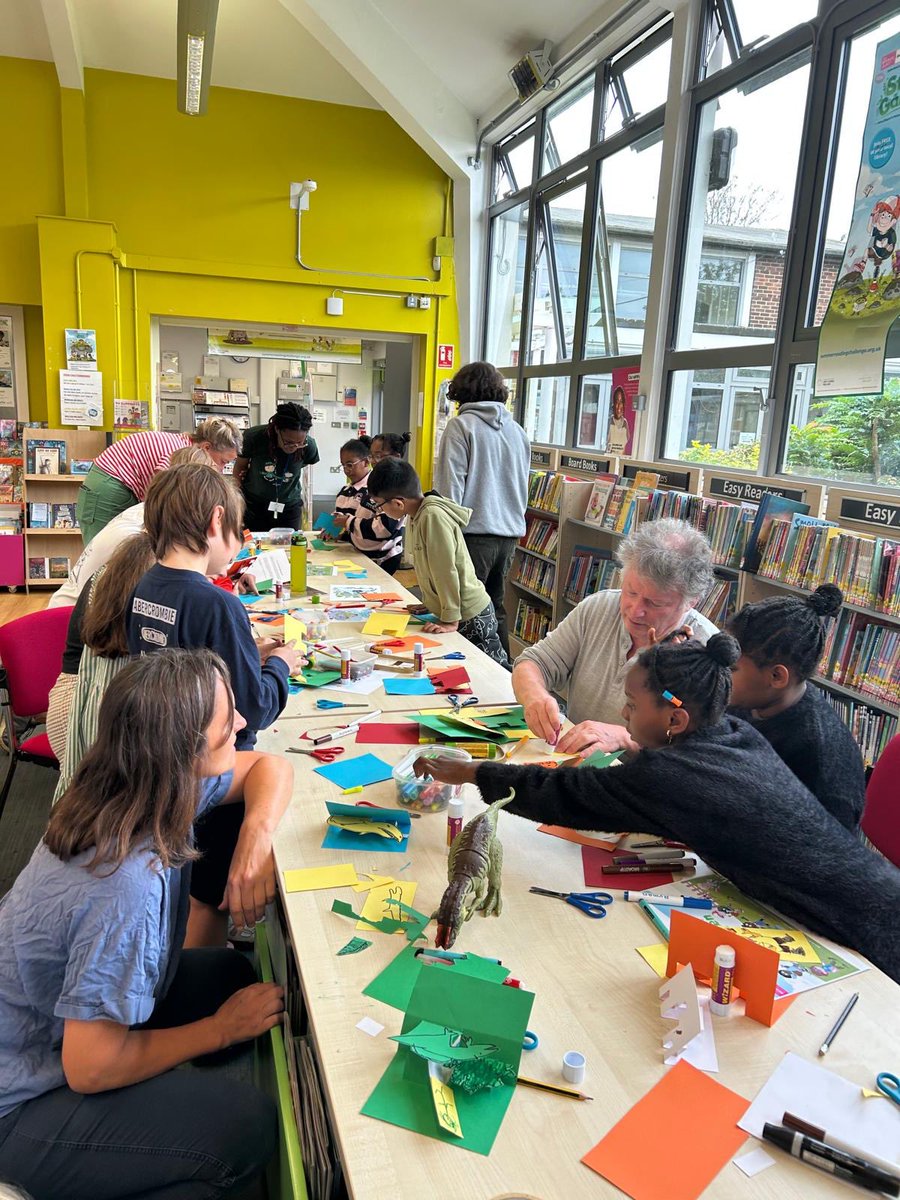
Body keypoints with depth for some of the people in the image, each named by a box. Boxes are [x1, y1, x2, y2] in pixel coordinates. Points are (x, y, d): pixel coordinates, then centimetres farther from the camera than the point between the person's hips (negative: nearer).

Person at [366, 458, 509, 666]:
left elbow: (446, 571, -23)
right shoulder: (417, 515, 4)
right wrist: (432, 604, 10)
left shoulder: (434, 516, -24)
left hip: (470, 618, -9)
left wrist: (451, 620, -19)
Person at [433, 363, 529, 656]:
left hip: (475, 532, -6)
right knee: (495, 607, 17)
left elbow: (450, 486, -12)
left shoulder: (461, 425, -7)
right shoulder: (518, 430, 12)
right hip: (510, 533, 6)